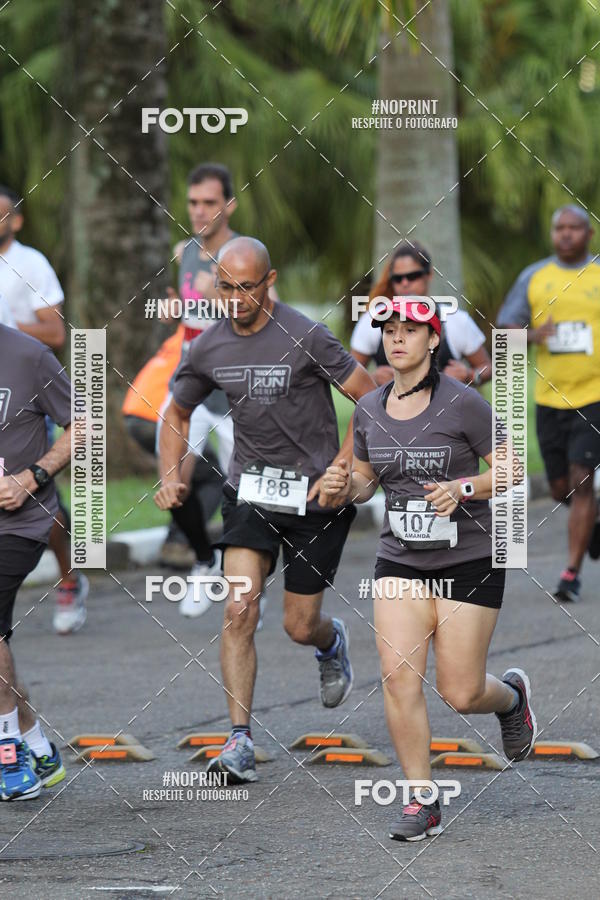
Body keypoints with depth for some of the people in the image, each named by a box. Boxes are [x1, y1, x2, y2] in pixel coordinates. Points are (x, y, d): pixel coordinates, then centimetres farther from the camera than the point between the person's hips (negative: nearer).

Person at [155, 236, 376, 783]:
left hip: (315, 497, -3)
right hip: (250, 492, 3)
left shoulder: (305, 339, -15)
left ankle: (332, 642, 44)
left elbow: (374, 402, -9)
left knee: (300, 626, 5)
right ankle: (241, 743, -14)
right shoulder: (209, 349, -1)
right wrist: (171, 476, 1)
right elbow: (177, 414, 17)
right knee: (239, 611, -15)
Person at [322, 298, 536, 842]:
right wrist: (345, 486, -5)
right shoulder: (369, 410, 4)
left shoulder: (462, 403, -11)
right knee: (398, 674, -14)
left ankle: (512, 696, 36)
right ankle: (422, 804, -5)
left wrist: (462, 489, -22)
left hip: (468, 559, -4)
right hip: (401, 562, 4)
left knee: (460, 694, -2)